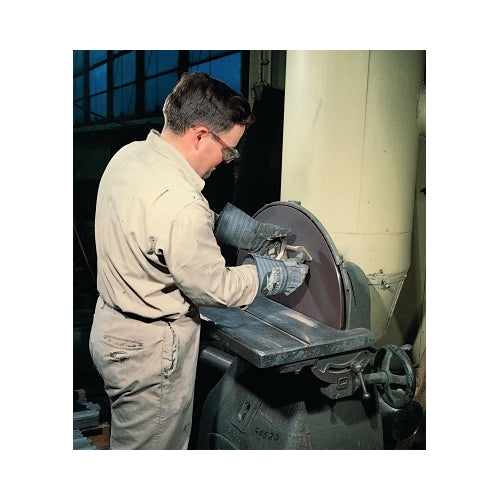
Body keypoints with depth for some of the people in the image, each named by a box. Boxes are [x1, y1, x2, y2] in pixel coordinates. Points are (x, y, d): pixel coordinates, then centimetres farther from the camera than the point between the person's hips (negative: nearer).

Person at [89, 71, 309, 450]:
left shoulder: (130, 155, -3)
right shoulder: (179, 205, -32)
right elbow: (214, 288, -20)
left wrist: (245, 232, 7)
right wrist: (276, 275, -4)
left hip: (113, 324, 9)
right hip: (150, 349, -9)